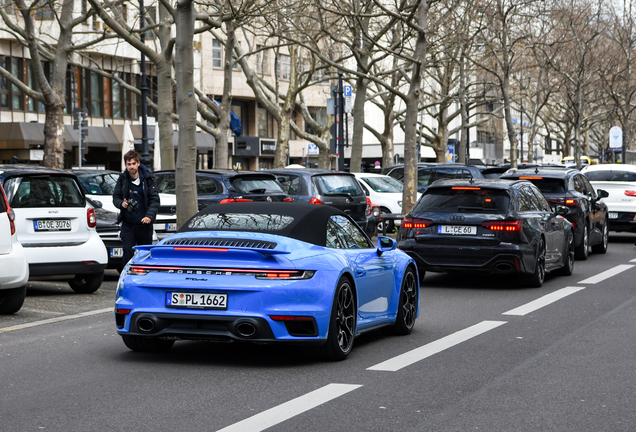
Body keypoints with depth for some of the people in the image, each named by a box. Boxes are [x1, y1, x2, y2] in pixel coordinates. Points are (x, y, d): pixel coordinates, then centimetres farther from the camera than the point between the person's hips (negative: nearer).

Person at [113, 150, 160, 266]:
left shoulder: (148, 179, -1)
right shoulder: (122, 179, 4)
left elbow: (154, 200, -2)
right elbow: (116, 197, 11)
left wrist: (149, 216, -17)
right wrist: (121, 204, -12)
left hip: (144, 223, -1)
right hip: (128, 223, 1)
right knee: (128, 252, -9)